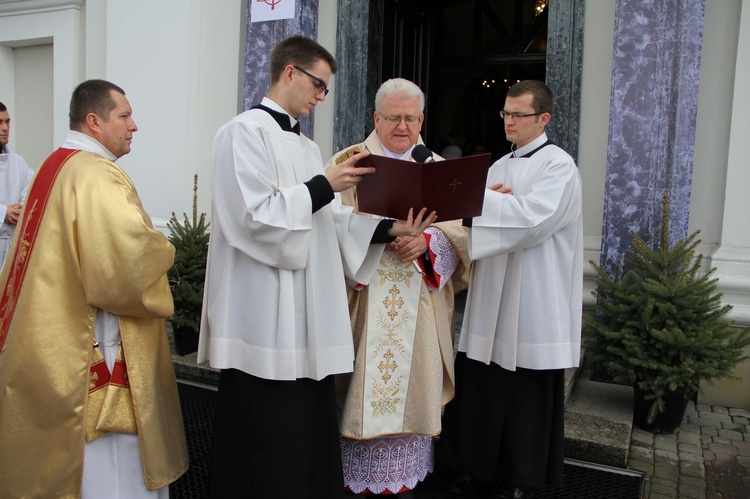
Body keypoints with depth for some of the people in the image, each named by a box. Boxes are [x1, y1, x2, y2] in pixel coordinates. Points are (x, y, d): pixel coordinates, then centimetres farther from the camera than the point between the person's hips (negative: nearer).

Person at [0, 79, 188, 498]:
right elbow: (131, 250, -32)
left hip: (51, 342, 11)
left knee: (59, 462, 22)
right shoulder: (97, 175, -18)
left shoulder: (55, 166, 14)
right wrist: (161, 252, -11)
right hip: (94, 350, -10)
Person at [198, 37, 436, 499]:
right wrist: (324, 186, -14)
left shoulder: (306, 146, 19)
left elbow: (333, 222, 13)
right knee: (271, 451, 2)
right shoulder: (245, 132, -6)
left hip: (308, 319, 8)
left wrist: (391, 228, 2)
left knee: (311, 436, 13)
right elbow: (255, 215, -18)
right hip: (267, 319, -8)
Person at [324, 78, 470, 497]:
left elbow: (458, 229, 3)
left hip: (419, 308, 2)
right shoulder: (350, 163, 5)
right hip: (365, 304, -2)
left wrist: (426, 240, -17)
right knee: (366, 387, 0)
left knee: (414, 386, 7)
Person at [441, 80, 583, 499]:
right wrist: (488, 199, -8)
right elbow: (484, 222, 13)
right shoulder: (500, 166, 16)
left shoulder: (559, 166, -6)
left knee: (526, 395, 4)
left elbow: (532, 219, -21)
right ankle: (480, 465, 27)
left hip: (533, 302, -6)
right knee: (481, 386, 10)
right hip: (493, 298, 6)